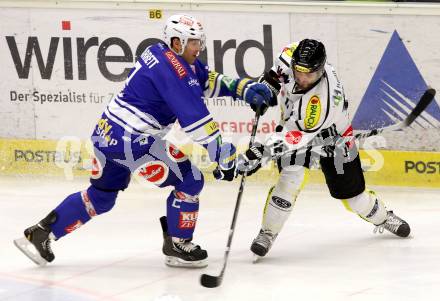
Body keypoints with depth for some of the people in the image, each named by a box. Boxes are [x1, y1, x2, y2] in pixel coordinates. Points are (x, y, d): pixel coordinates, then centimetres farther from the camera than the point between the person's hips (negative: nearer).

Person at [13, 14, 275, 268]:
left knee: (101, 196, 23)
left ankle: (40, 233, 23)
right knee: (190, 180, -2)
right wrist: (221, 152, -19)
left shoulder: (160, 53, 12)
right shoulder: (173, 69, -18)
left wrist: (243, 88, 7)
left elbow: (208, 81, 19)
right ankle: (177, 246, 7)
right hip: (130, 140, -10)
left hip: (107, 133, 10)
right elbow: (194, 116, -22)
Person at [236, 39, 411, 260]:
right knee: (290, 178, -21)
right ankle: (267, 233, -14)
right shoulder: (291, 56, -26)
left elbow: (300, 135, -45)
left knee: (351, 192, 9)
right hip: (294, 123, 4)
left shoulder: (323, 96, -42)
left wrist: (264, 152, -52)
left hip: (332, 138, -3)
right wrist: (270, 80, -9)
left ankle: (383, 217, 38)